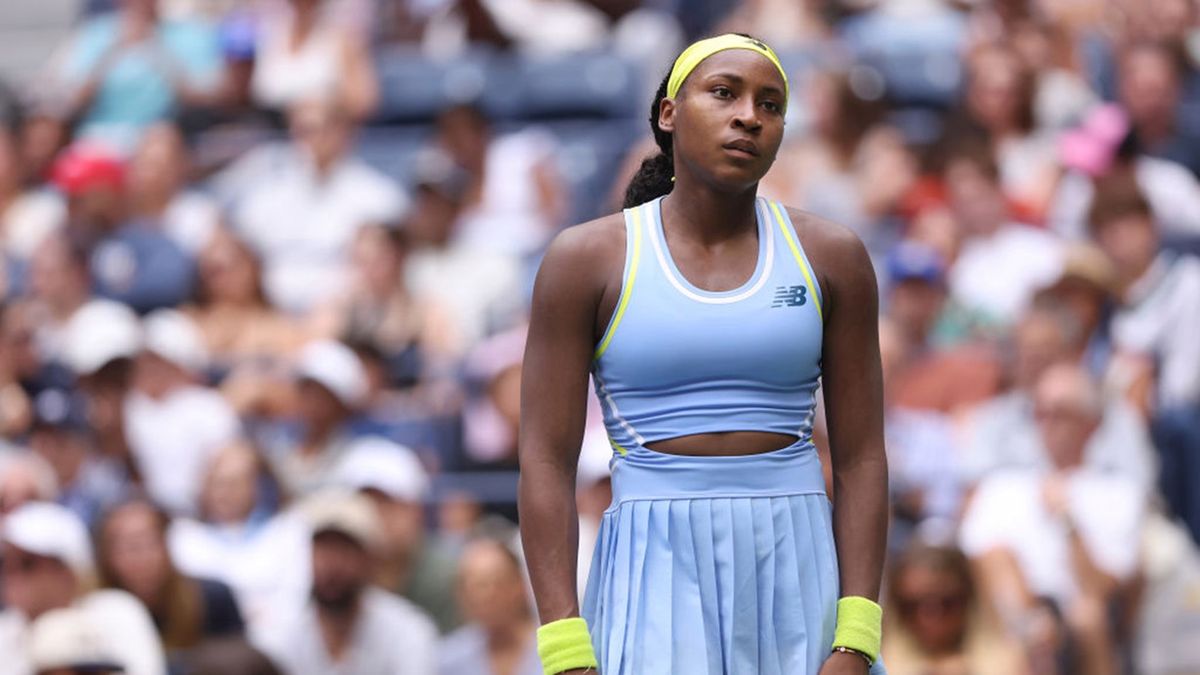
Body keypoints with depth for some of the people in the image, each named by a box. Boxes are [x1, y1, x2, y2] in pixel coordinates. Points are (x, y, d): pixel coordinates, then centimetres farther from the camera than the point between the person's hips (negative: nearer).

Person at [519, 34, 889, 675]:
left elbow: (862, 461, 3)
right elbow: (545, 465, -4)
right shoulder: (587, 260, -1)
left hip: (798, 582, 2)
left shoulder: (829, 257, 5)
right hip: (658, 590, -2)